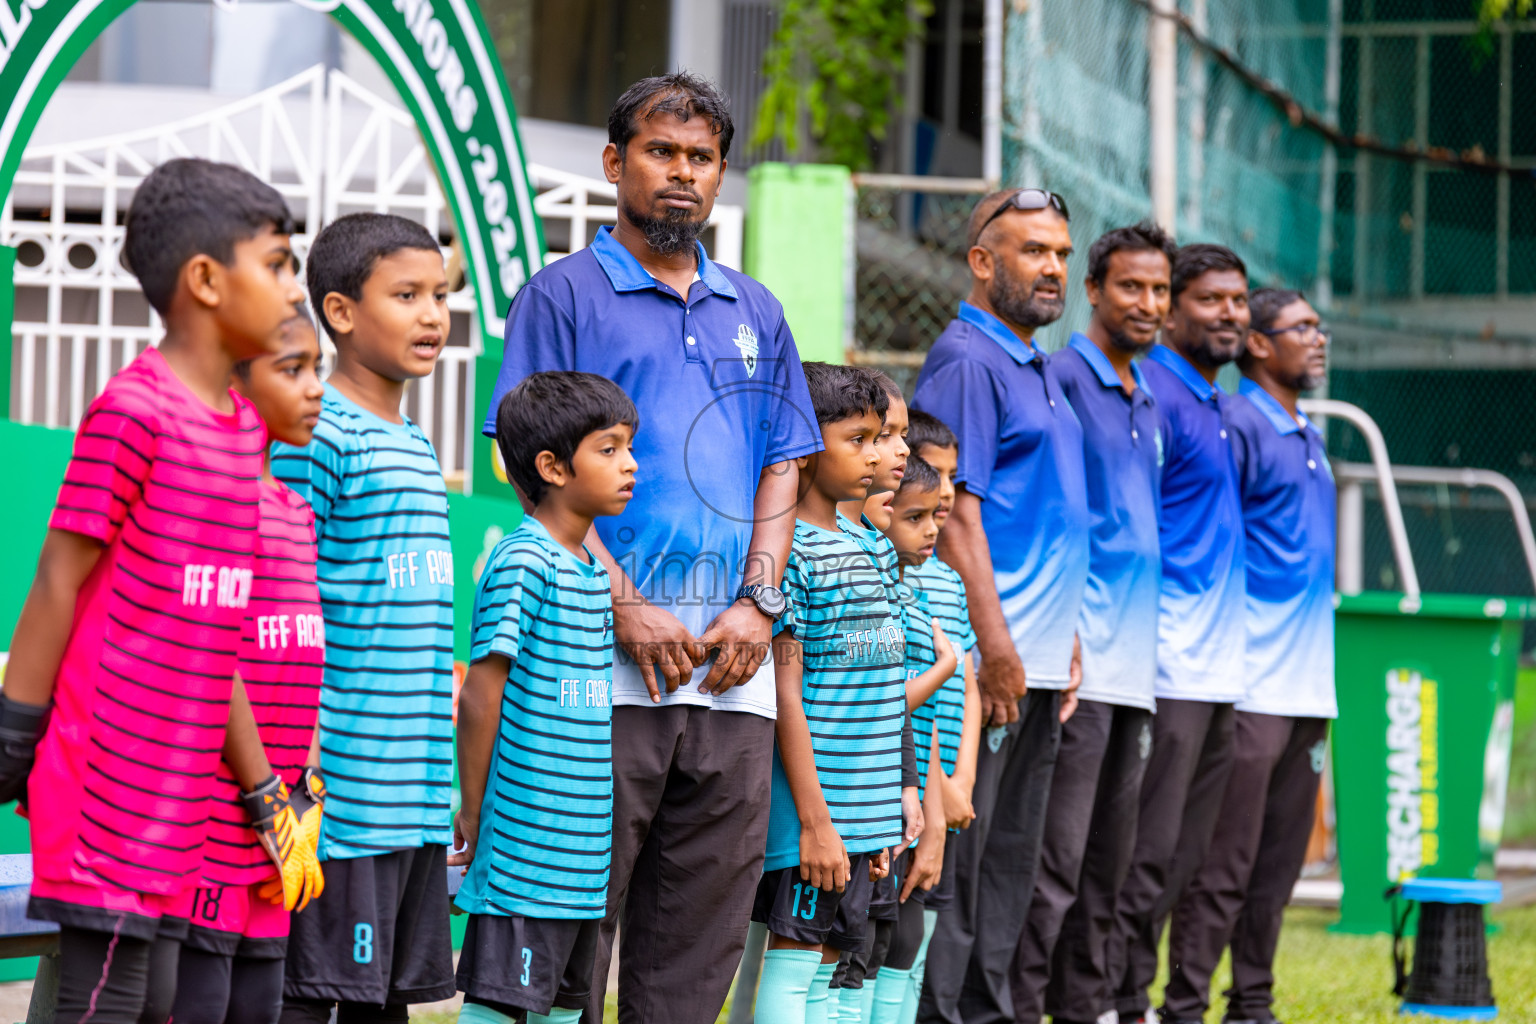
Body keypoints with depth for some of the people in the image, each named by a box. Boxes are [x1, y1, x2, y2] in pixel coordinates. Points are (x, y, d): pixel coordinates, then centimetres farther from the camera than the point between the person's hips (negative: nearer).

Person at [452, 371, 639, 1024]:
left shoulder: (595, 571, 14)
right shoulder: (522, 562, -13)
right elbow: (480, 699, -13)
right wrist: (473, 815, -9)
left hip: (585, 856, 9)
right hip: (525, 849, -9)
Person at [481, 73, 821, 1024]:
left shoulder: (755, 312, 19)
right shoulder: (566, 295, 3)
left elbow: (781, 470, 16)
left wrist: (759, 602, -1)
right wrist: (626, 606, -14)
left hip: (733, 661, 5)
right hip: (608, 660, -5)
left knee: (701, 934, 5)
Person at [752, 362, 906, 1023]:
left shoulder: (858, 547, 15)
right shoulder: (788, 551, -12)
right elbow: (785, 695, -15)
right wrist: (814, 819, -18)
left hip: (861, 812, 8)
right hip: (813, 805, -8)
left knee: (825, 967, 10)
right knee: (793, 963, -5)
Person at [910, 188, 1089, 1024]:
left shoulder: (1038, 370, 19)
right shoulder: (966, 360, -10)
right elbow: (954, 511, -17)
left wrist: (1065, 640, 18)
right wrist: (996, 648, -21)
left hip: (1036, 661, 9)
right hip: (985, 662, -9)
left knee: (1011, 854, 12)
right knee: (957, 850, -8)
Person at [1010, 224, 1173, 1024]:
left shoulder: (1148, 402, 19)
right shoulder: (1062, 380, -6)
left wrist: (1149, 642, 17)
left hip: (1136, 659, 8)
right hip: (1080, 656, -8)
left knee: (1109, 858, 10)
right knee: (1056, 857, -11)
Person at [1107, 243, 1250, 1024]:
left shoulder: (1213, 405, 18)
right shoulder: (1153, 396, -10)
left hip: (1218, 668, 9)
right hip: (1168, 667, -9)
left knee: (1183, 857, 10)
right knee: (1145, 851, -8)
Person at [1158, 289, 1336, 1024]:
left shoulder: (1310, 438, 18)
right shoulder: (1237, 427, -9)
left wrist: (1320, 680, 19)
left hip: (1307, 686, 8)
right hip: (1251, 686, -8)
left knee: (1280, 860, 10)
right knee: (1224, 860, -8)